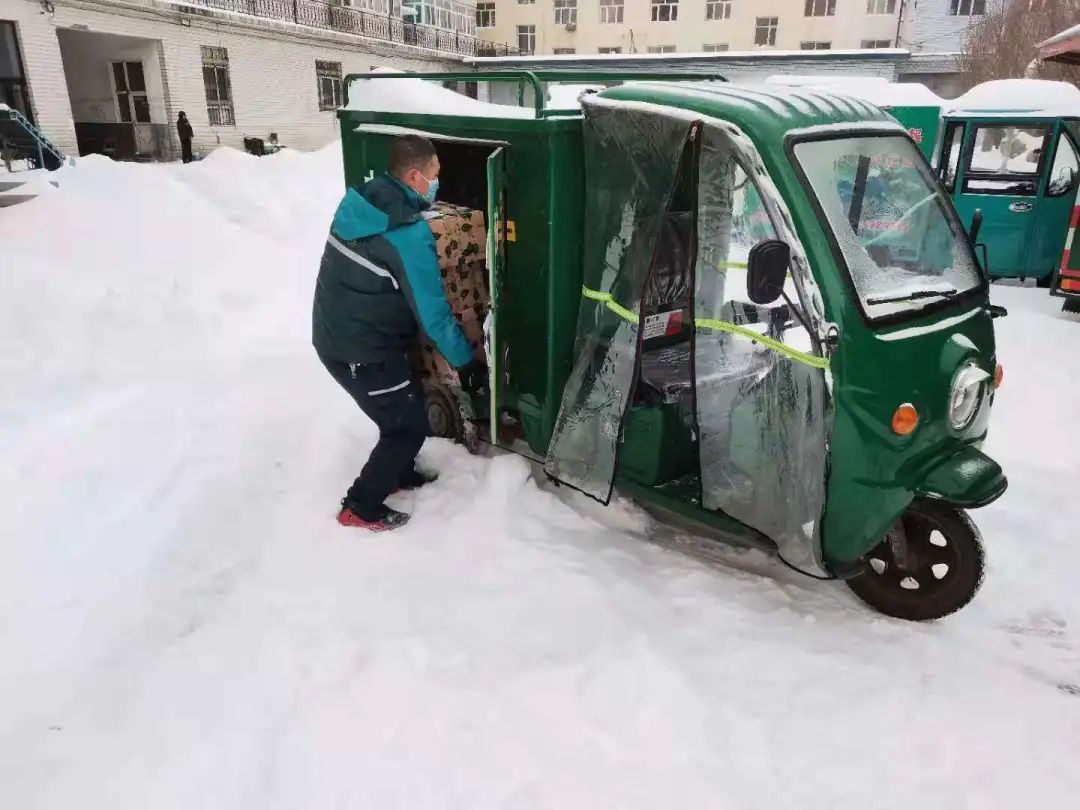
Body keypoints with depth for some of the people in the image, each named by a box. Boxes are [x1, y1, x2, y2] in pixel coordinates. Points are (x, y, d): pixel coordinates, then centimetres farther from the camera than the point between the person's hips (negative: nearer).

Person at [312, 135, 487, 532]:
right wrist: (465, 361, -9)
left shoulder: (360, 201, 1)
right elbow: (432, 312, -21)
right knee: (409, 425, 8)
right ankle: (361, 507, 18)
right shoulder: (409, 234, -24)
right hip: (362, 351, -8)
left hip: (333, 333, 8)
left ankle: (399, 473, 43)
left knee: (407, 401, 25)